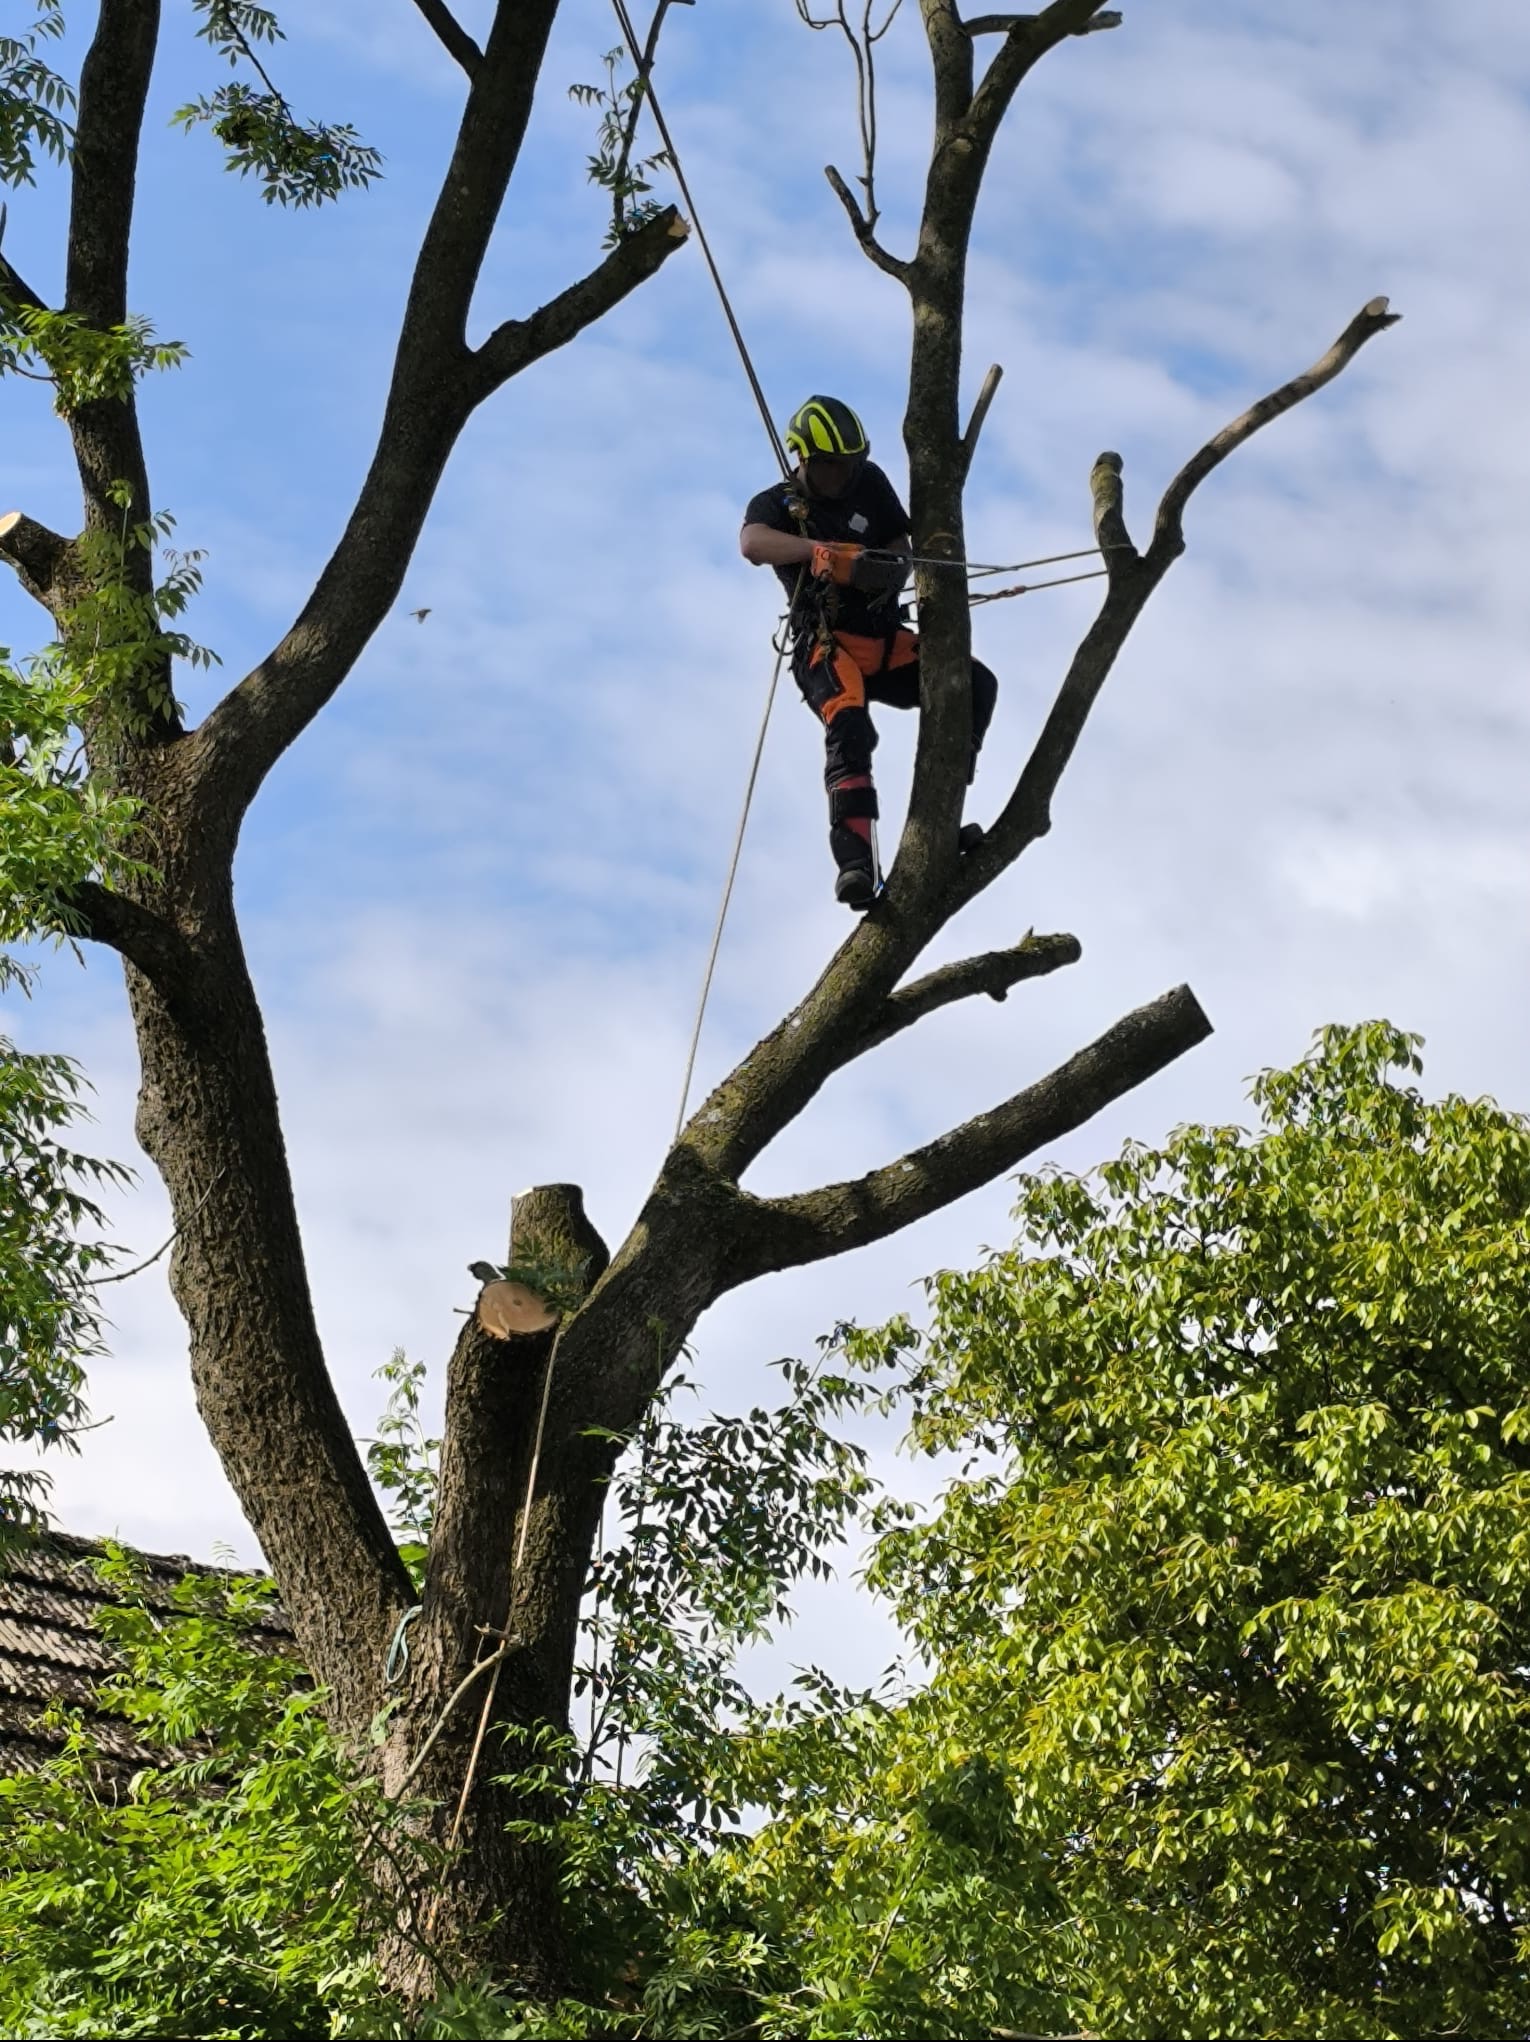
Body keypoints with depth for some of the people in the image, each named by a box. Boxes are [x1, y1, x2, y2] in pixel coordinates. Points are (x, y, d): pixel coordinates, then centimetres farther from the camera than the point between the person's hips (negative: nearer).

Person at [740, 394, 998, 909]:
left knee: (976, 684, -15)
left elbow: (901, 547, 14)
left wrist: (891, 572, -12)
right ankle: (854, 862, -43)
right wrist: (822, 550, -42)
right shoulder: (775, 506, -1)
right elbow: (753, 543, -25)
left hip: (886, 644, 5)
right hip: (826, 647, -5)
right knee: (850, 726, -33)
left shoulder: (869, 484, 11)